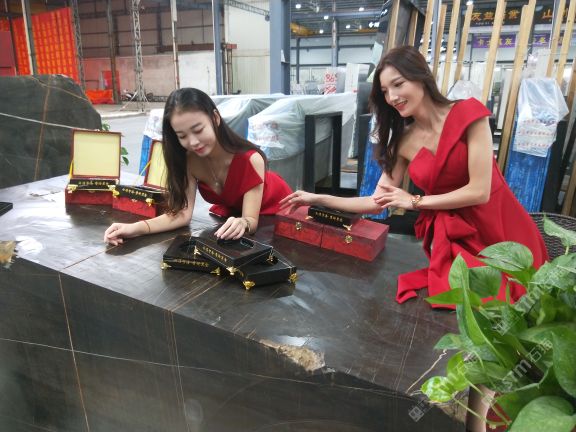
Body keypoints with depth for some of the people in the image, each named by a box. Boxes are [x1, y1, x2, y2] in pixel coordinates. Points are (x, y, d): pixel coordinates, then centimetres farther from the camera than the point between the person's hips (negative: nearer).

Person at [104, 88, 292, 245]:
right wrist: (136, 228, -39)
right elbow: (182, 213, -25)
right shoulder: (188, 159, -19)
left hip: (272, 211, -3)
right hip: (229, 211, 3)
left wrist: (241, 224, -56)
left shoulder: (250, 159, -33)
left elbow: (251, 220, -33)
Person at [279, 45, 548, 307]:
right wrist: (317, 199, -5)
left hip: (500, 228, -2)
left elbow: (479, 191, -15)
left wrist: (415, 201, -8)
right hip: (451, 236, 2)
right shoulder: (403, 141, 1)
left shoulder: (468, 113, -10)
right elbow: (378, 202, 0)